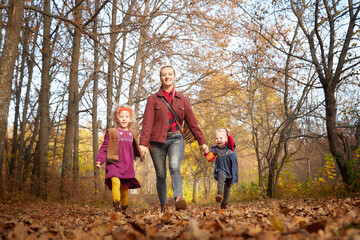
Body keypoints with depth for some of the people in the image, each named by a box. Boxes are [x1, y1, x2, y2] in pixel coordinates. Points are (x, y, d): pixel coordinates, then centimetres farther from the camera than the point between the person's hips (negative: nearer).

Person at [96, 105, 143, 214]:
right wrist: (99, 160, -7)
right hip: (114, 163, -3)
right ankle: (117, 207, -24)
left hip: (127, 166, 4)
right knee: (116, 182, -25)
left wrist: (141, 154, 13)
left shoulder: (132, 133, 16)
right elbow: (104, 148, 3)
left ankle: (124, 209, 26)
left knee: (125, 187, 8)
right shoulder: (111, 132, 5)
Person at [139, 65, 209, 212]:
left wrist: (202, 142, 9)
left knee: (174, 167, -25)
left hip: (176, 139, 0)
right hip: (157, 141, 0)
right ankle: (163, 205, 19)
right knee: (161, 175, 5)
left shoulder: (182, 100, 12)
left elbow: (192, 122, 12)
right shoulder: (153, 99, 5)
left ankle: (179, 198, -38)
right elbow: (147, 123, -4)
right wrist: (143, 143, -15)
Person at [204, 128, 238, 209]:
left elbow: (231, 143, -22)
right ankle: (219, 193, -49)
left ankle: (224, 204, 21)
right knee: (222, 176, -36)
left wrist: (229, 135, -40)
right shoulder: (215, 149, 6)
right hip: (221, 170, 0)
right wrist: (206, 153, -16)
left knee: (228, 187, 6)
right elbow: (210, 159, 3)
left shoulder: (228, 146, 1)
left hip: (231, 171, 0)